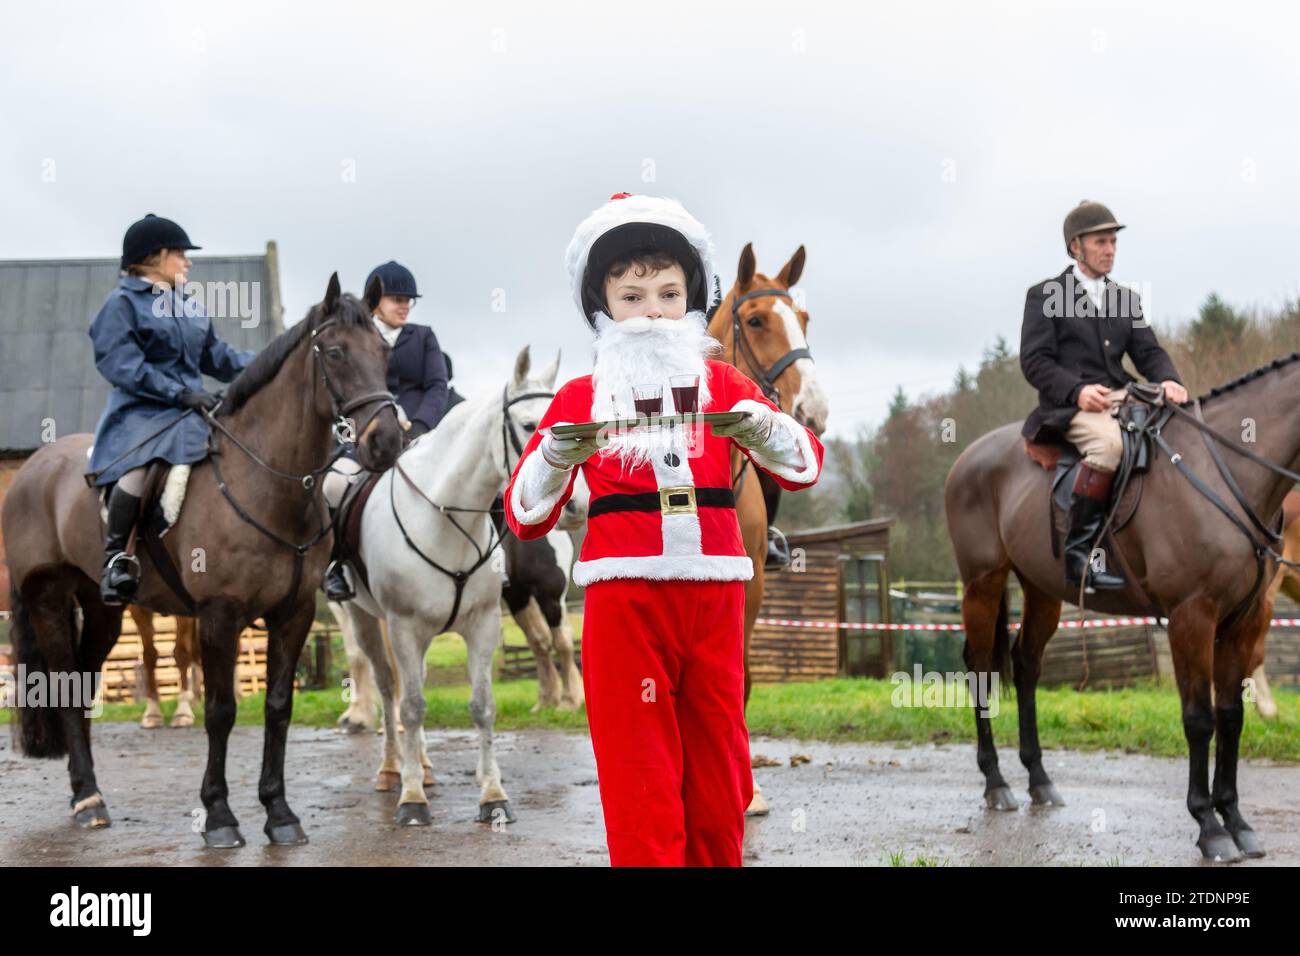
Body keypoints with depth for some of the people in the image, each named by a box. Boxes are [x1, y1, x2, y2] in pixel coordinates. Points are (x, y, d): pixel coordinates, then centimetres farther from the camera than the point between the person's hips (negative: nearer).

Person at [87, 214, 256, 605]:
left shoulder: (191, 306, 22)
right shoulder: (122, 303, -1)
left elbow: (215, 355, 22)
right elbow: (123, 365, -12)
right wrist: (180, 393, -20)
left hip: (193, 411, 8)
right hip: (142, 412, -8)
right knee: (139, 469, -37)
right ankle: (115, 556, -23)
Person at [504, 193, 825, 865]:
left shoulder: (720, 383, 12)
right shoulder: (580, 398, 7)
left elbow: (805, 466, 6)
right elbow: (525, 515, 5)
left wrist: (765, 433, -15)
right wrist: (554, 461, -15)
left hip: (714, 593, 2)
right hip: (624, 600, -2)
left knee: (719, 779, 9)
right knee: (640, 787, -2)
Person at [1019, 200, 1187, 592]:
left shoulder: (1126, 299, 23)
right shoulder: (1044, 296, 6)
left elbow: (1148, 352, 14)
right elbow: (1035, 361, -3)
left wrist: (1168, 381, -10)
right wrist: (1077, 390, -20)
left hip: (1122, 397, 6)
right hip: (1068, 406, -6)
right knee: (1109, 441, -37)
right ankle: (1079, 552, -32)